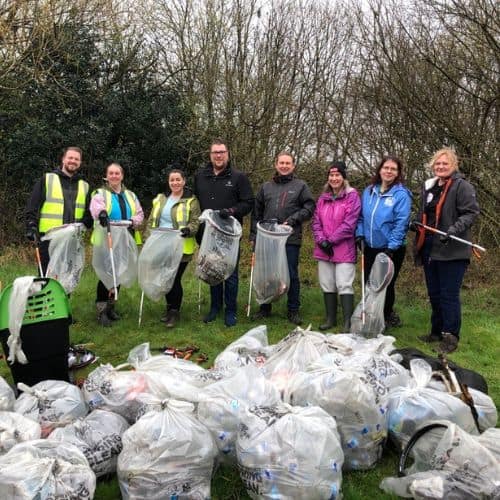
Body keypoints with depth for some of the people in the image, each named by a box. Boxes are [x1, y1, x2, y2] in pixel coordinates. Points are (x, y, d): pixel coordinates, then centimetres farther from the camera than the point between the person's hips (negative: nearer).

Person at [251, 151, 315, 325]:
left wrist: (294, 219, -13)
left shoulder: (300, 186, 5)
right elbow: (257, 212, 14)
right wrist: (254, 234, 7)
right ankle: (265, 307, 23)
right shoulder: (266, 187, 14)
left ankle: (293, 310, 15)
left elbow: (309, 207, 0)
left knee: (292, 275, 3)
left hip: (291, 239, -3)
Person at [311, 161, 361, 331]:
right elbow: (316, 222, 9)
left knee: (344, 285, -8)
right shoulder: (323, 198, 14)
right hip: (323, 249, 6)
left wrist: (331, 240, -11)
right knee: (327, 284, 11)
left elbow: (349, 223, -12)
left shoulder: (352, 196, -4)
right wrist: (321, 240, -7)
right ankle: (330, 318, 22)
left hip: (344, 249, -6)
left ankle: (348, 322, -5)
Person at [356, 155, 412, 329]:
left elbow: (401, 222, -16)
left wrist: (392, 247, -20)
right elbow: (361, 216, 13)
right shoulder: (369, 191, 6)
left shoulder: (401, 194, -11)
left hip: (391, 249, -5)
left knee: (386, 285, 6)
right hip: (370, 248, 5)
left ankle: (386, 316, 26)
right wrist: (360, 234, -1)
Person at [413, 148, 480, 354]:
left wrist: (455, 229, -27)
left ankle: (451, 336, 7)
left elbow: (471, 213, -13)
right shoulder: (428, 187, 16)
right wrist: (415, 225, 8)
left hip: (451, 251, -7)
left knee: (449, 295, -3)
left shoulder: (462, 186, -7)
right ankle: (437, 331, 29)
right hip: (430, 250, 8)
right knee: (434, 294, 16)